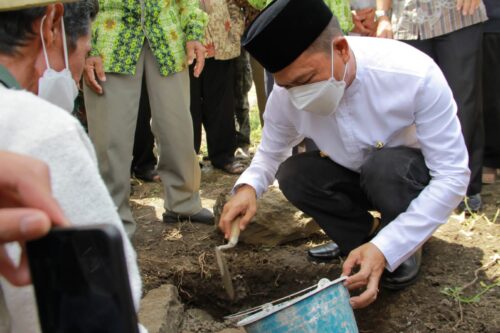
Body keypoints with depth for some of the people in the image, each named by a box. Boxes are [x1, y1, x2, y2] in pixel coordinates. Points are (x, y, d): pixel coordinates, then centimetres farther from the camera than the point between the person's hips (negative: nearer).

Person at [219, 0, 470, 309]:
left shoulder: (414, 75, -33)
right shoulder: (285, 96, -21)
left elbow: (453, 175, -30)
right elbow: (271, 153, -3)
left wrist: (385, 249, -39)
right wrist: (248, 187, -28)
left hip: (417, 175, -3)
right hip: (358, 178, 4)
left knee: (384, 164, -34)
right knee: (292, 174, -21)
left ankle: (406, 248, -5)